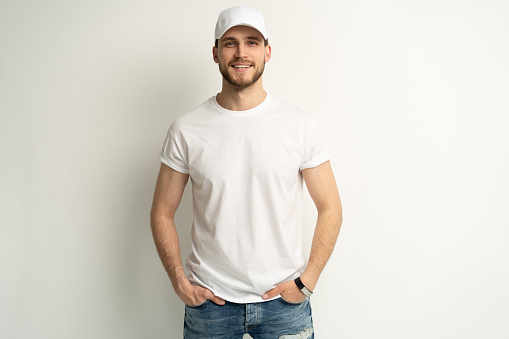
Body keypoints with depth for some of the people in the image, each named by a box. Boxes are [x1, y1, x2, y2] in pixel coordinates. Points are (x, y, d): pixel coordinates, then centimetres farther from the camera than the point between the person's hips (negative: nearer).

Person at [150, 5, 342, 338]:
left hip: (283, 299, 0)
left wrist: (307, 280, -7)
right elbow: (162, 213, 2)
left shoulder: (302, 126, -6)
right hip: (209, 299, 1)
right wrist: (180, 282, -4)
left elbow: (330, 209, -1)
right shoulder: (186, 130, -5)